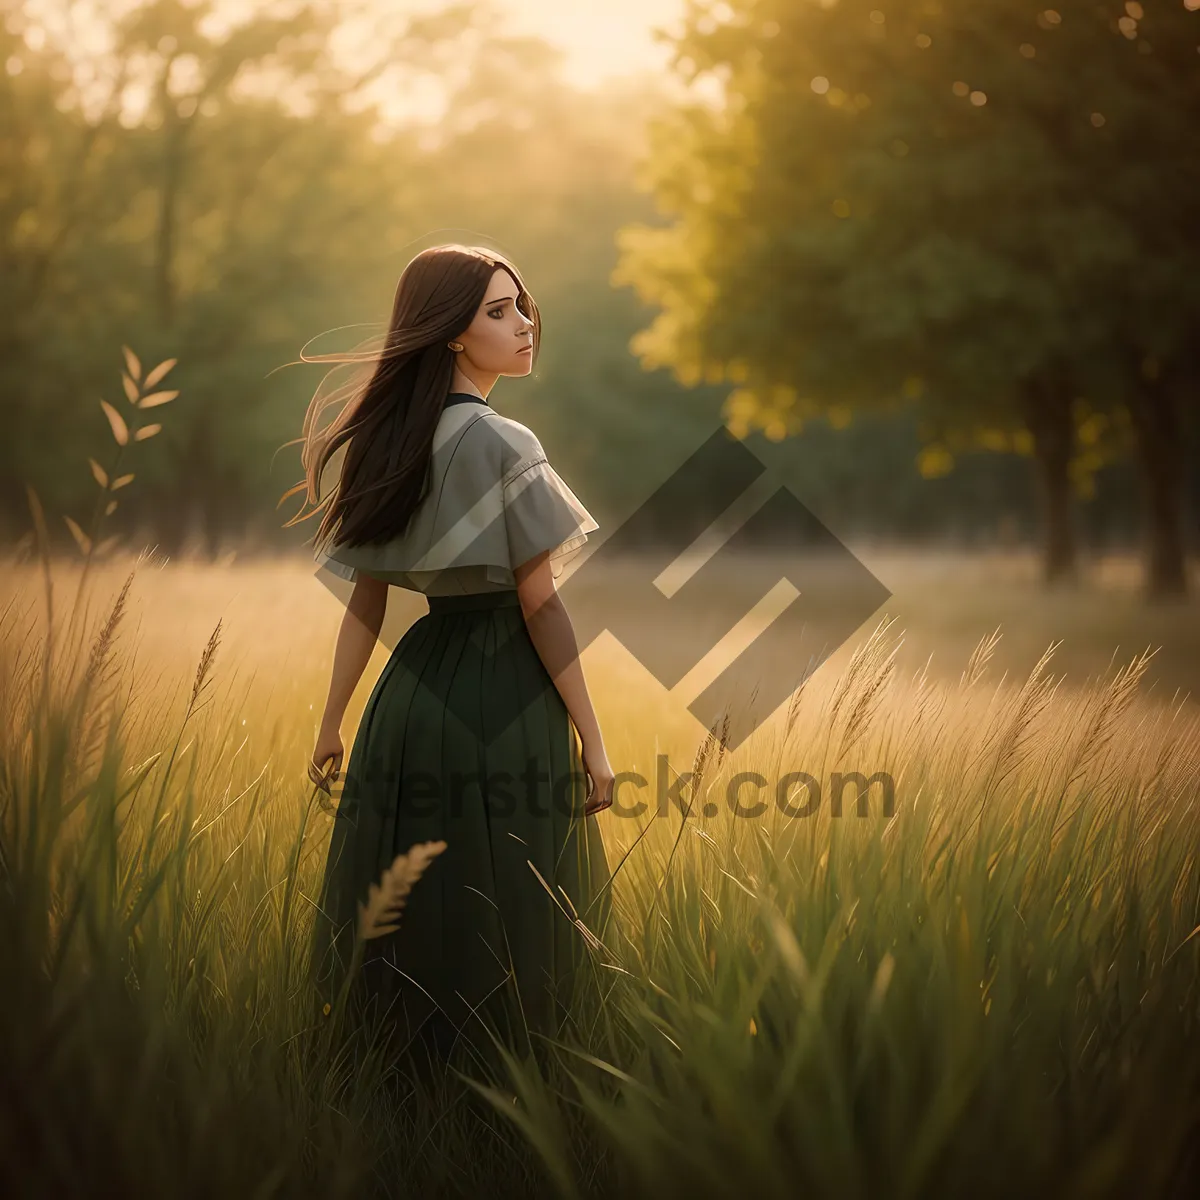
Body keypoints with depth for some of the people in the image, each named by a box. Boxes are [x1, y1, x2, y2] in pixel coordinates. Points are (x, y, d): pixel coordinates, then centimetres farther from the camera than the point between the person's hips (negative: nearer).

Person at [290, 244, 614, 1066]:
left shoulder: (387, 443, 6)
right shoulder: (503, 444, -15)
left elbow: (365, 602, 7)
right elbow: (542, 608, -15)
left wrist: (332, 723, 13)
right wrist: (592, 740, -10)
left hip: (415, 686, 7)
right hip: (503, 692, -7)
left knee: (410, 909, 16)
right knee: (501, 918, 4)